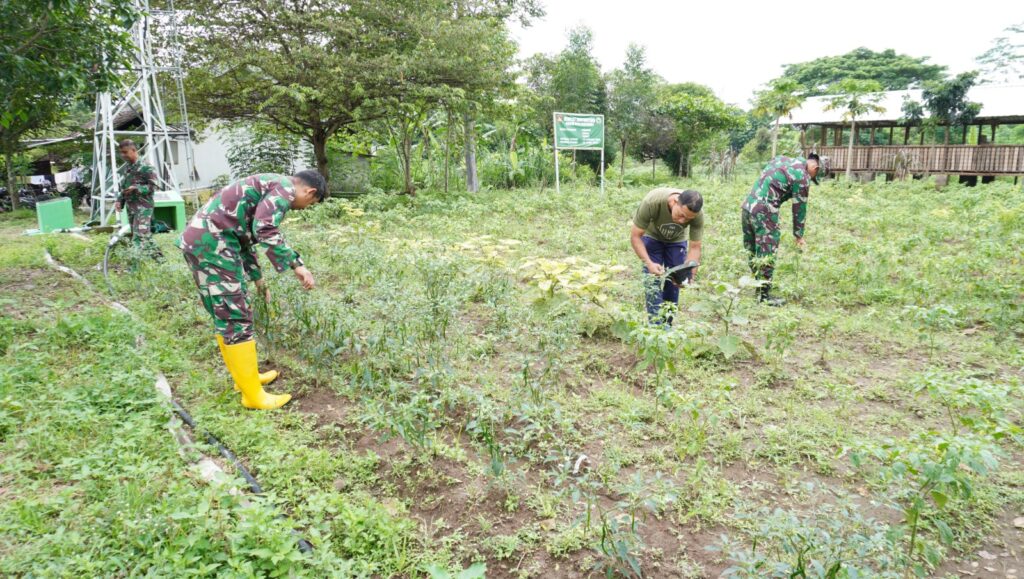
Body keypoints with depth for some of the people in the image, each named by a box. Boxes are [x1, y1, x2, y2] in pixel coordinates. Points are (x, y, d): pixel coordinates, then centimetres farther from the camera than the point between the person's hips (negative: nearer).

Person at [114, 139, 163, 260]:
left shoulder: (145, 168, -9)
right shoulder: (127, 168, 14)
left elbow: (153, 187, -12)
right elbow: (124, 187, 22)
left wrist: (136, 188, -26)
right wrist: (119, 200, 8)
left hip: (143, 208, -8)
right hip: (131, 208, 8)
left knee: (140, 238, -16)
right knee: (145, 236, 9)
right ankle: (158, 258, 16)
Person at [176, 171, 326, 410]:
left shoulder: (269, 187, 25)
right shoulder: (285, 187, -5)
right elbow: (264, 229, -22)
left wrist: (257, 277, 39)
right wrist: (297, 265, -19)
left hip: (199, 239, 11)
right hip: (212, 243, -11)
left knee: (225, 316, 18)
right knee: (235, 319, -5)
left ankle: (245, 377, 30)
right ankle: (253, 395, 2)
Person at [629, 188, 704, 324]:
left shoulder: (697, 215, -32)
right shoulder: (652, 201, -39)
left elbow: (695, 247, -21)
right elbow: (635, 236, -29)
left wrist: (689, 274, -37)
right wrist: (649, 263, -41)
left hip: (677, 241, 2)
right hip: (652, 237, -2)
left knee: (674, 283, -1)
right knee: (652, 280, -14)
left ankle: (667, 325, 14)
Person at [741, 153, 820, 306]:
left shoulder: (781, 159, 19)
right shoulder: (802, 176, -4)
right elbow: (799, 208, 1)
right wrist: (799, 235, 9)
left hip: (747, 206, 8)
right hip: (764, 212, -8)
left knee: (753, 251, 14)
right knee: (767, 254, -2)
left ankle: (760, 286, 25)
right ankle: (764, 295, 3)